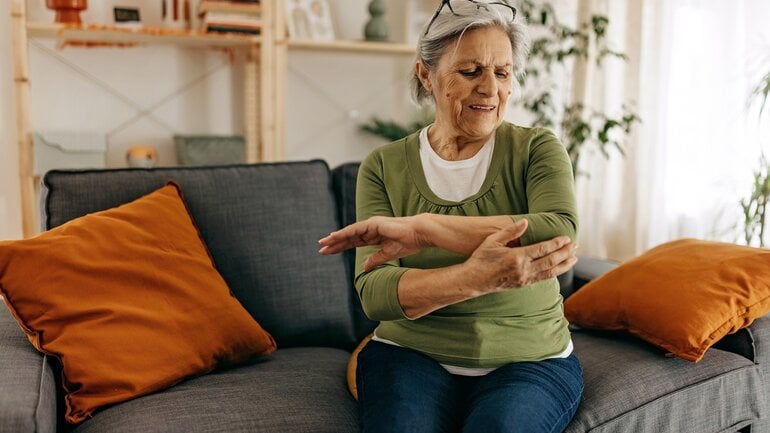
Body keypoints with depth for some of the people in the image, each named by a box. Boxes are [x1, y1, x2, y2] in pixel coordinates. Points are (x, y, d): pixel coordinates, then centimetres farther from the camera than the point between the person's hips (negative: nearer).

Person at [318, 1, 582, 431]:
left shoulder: (537, 149, -1)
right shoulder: (384, 167, 0)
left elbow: (561, 234, -22)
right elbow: (374, 294, -11)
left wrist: (419, 226, -23)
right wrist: (477, 278, -30)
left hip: (530, 359, 0)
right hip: (412, 353, 1)